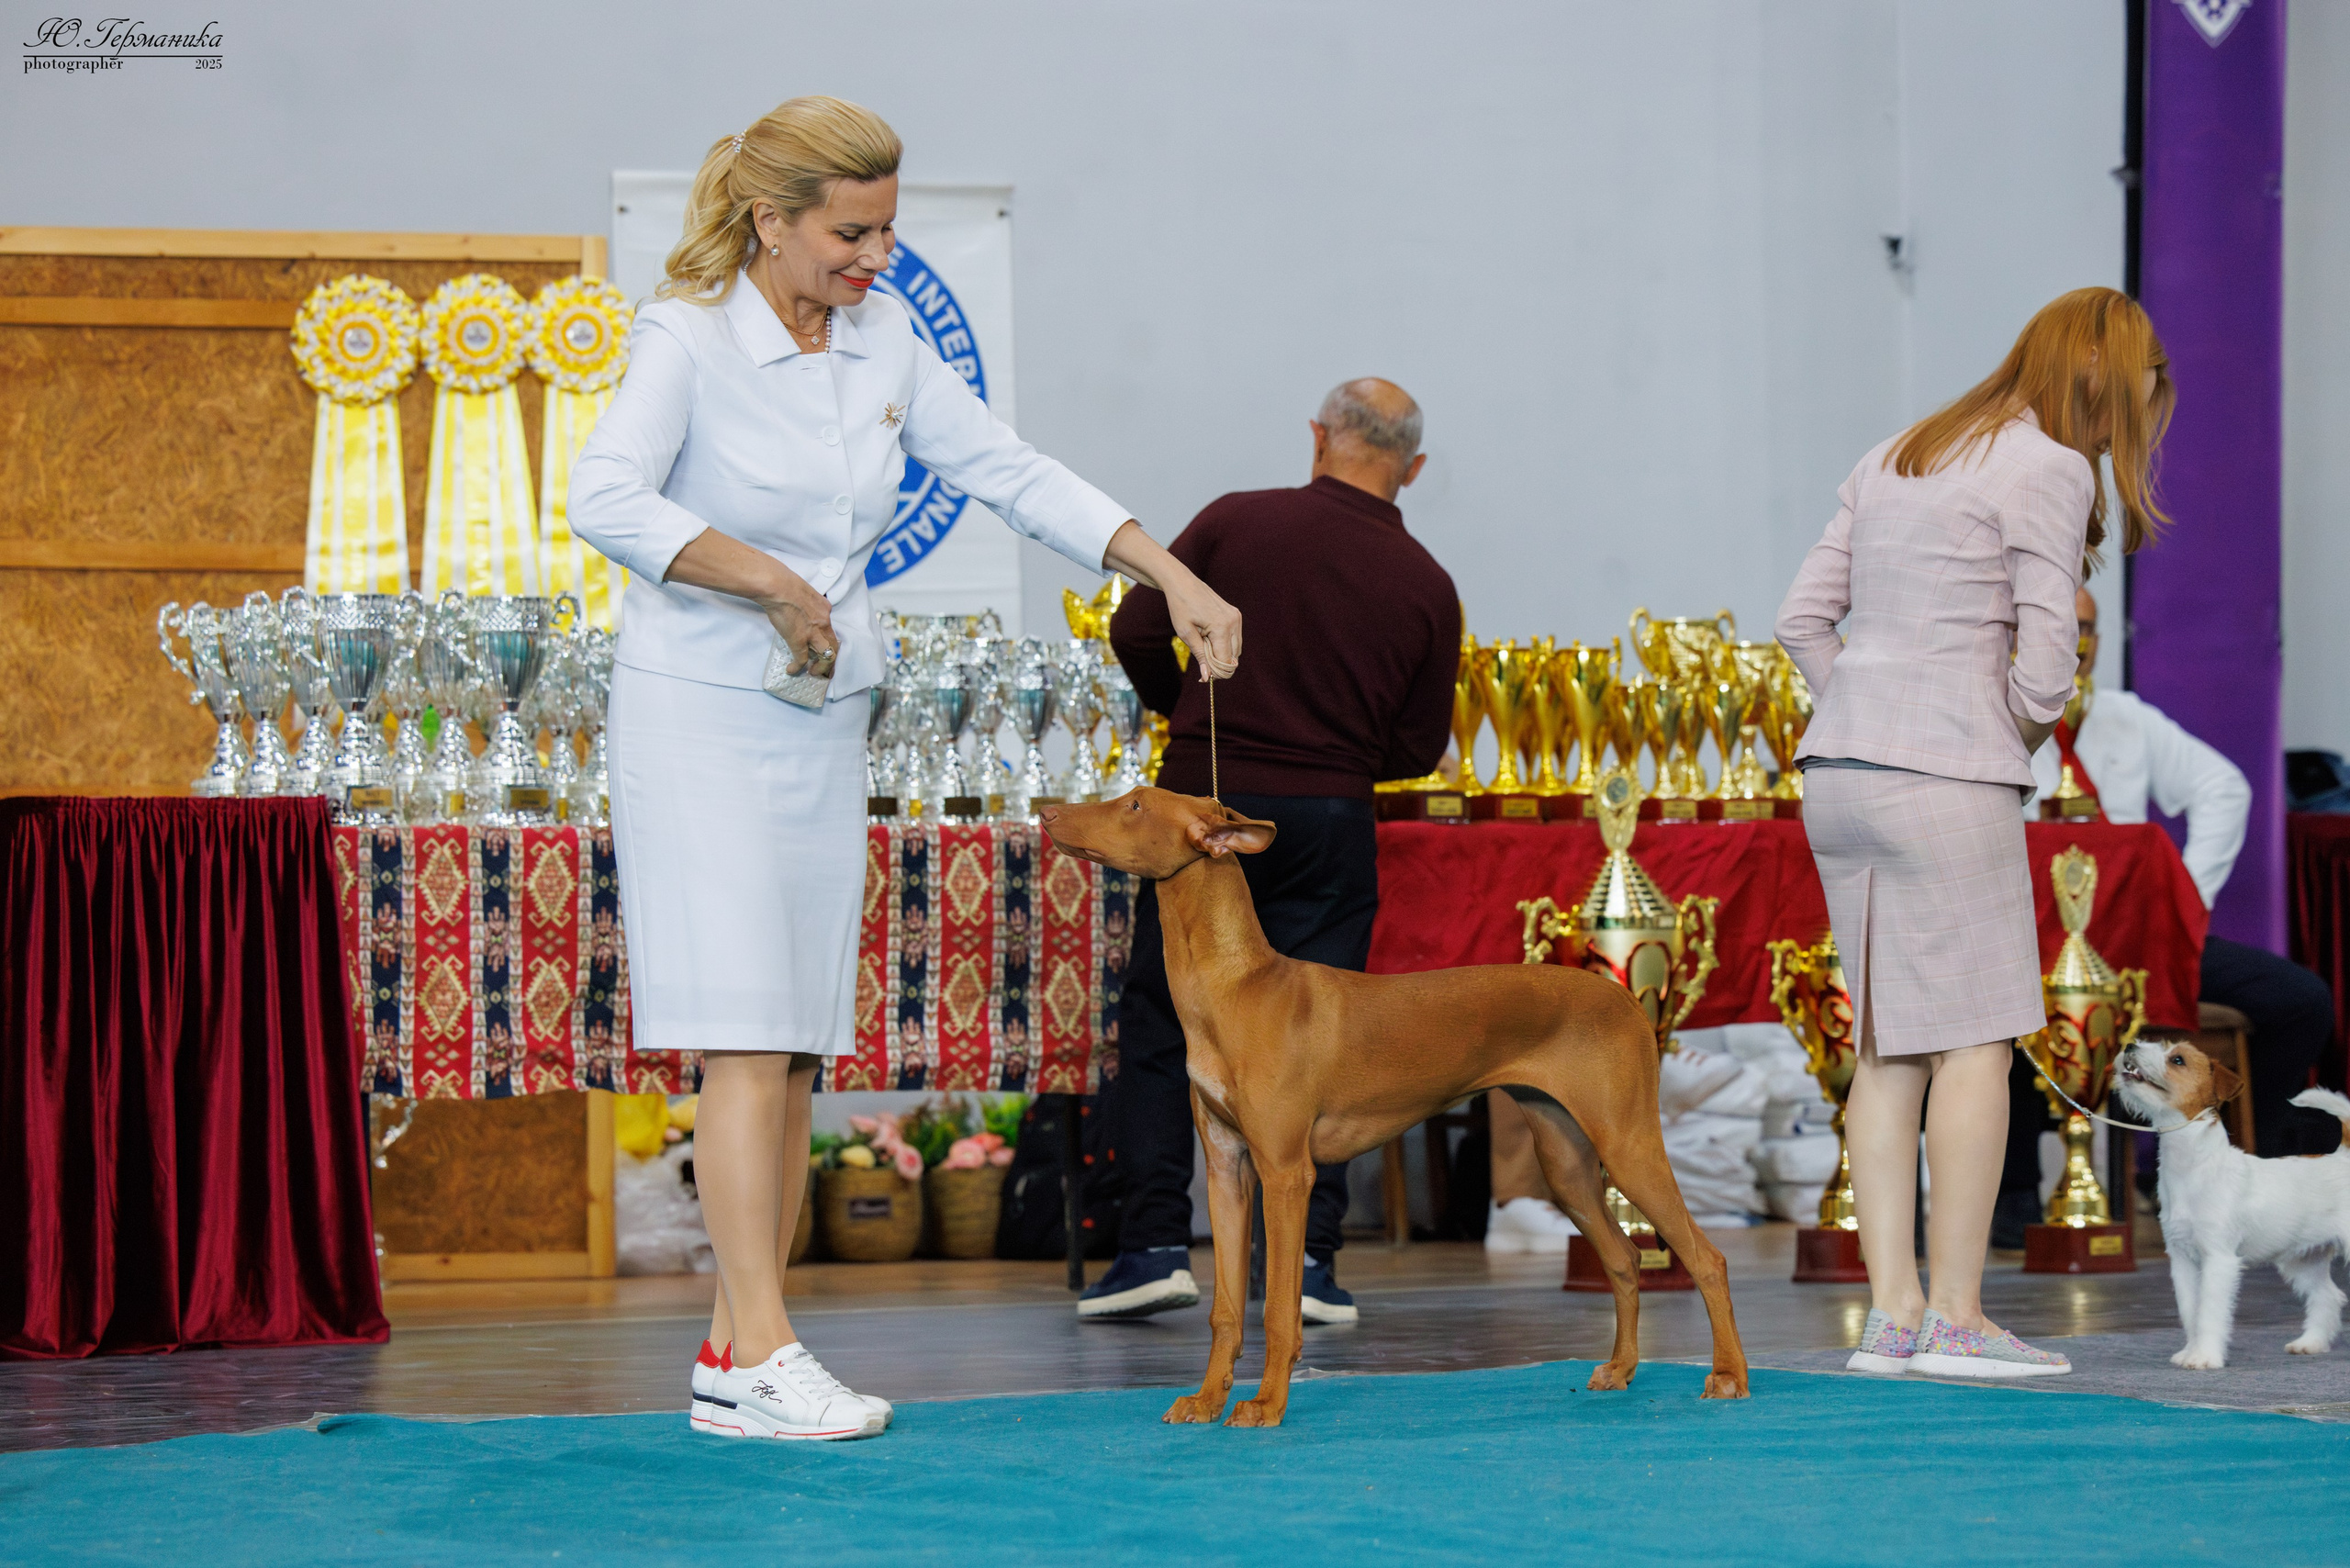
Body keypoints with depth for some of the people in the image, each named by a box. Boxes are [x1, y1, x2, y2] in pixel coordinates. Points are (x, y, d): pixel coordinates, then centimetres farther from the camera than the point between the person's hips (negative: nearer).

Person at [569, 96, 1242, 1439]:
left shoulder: (884, 341, 8)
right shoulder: (689, 339, -12)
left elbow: (1010, 471, 11)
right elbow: (607, 498, -27)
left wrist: (1175, 576, 3)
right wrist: (775, 583, -23)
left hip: (827, 724, 7)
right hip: (701, 715, -7)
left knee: (800, 1051, 4)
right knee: (748, 1038, -14)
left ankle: (732, 1362, 7)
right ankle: (763, 1357, -18)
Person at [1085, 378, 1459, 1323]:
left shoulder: (1237, 523, -4)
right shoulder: (1425, 586, 1)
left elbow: (1136, 632, -1)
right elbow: (1419, 748, 5)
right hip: (1329, 821, 1)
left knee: (1161, 1026, 7)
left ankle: (1154, 1244, 1)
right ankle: (1309, 1258, 2)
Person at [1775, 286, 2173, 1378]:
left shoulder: (1896, 459, 18)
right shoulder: (2050, 472, -6)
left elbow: (1803, 619, 15)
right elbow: (2043, 668, -12)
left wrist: (1867, 729, 14)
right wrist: (2027, 732, 8)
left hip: (1836, 775, 8)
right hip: (1947, 781, -8)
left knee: (1889, 1045, 9)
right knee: (1977, 1040, -1)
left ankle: (1891, 1311, 8)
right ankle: (1956, 1318, -1)